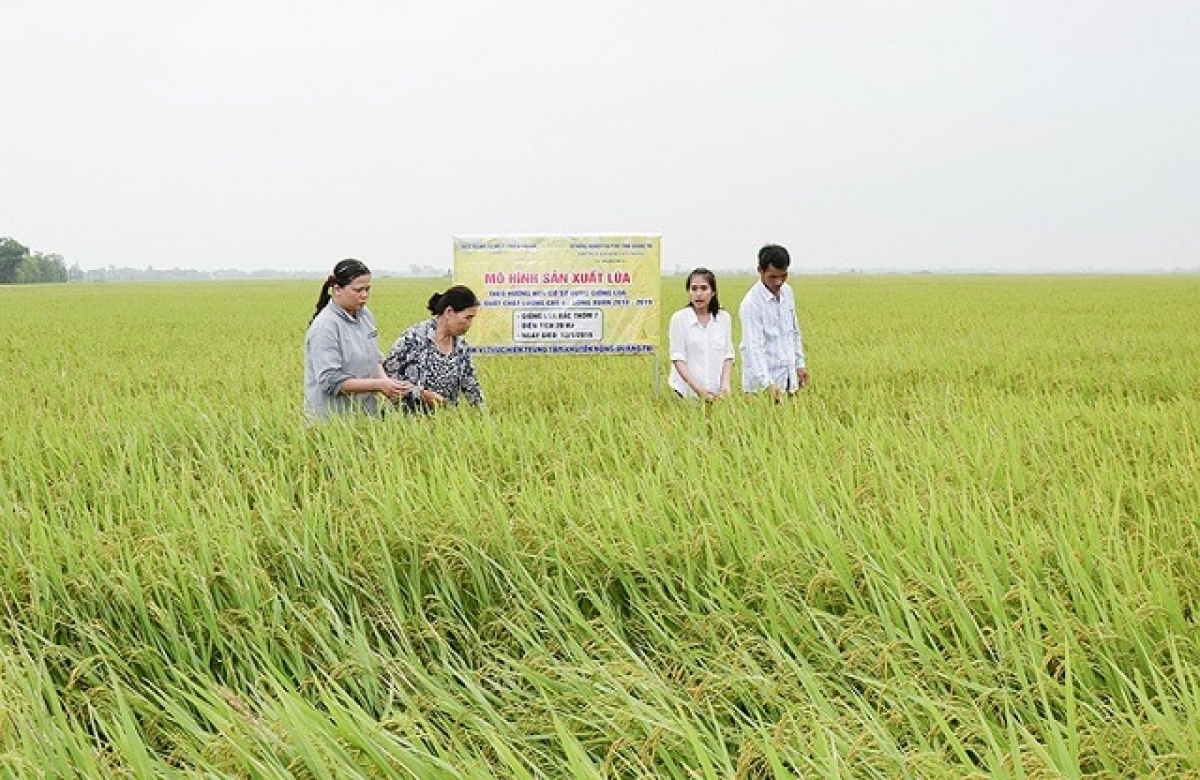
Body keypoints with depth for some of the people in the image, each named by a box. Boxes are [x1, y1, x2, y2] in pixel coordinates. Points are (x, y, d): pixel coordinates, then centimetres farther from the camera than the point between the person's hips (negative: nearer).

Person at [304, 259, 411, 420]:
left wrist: (384, 380, -3)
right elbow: (331, 381, -22)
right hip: (332, 416, -7)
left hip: (367, 413, 7)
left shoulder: (365, 314, 7)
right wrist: (378, 385, -23)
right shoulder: (325, 327, -17)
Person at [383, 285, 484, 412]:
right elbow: (388, 370, -12)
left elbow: (471, 387, 14)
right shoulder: (414, 337, -14)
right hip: (408, 415, -5)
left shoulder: (461, 346, 4)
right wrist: (422, 393, -17)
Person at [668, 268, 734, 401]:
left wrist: (725, 384, -7)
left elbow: (728, 355, 8)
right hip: (685, 392, -2)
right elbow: (677, 358, -8)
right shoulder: (679, 318, -4)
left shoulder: (724, 318, 6)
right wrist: (698, 388, -18)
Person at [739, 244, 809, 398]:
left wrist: (799, 364, 16)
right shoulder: (751, 303, -17)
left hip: (788, 378, 7)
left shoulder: (787, 291, 6)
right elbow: (754, 346, -24)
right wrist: (767, 383, -33)